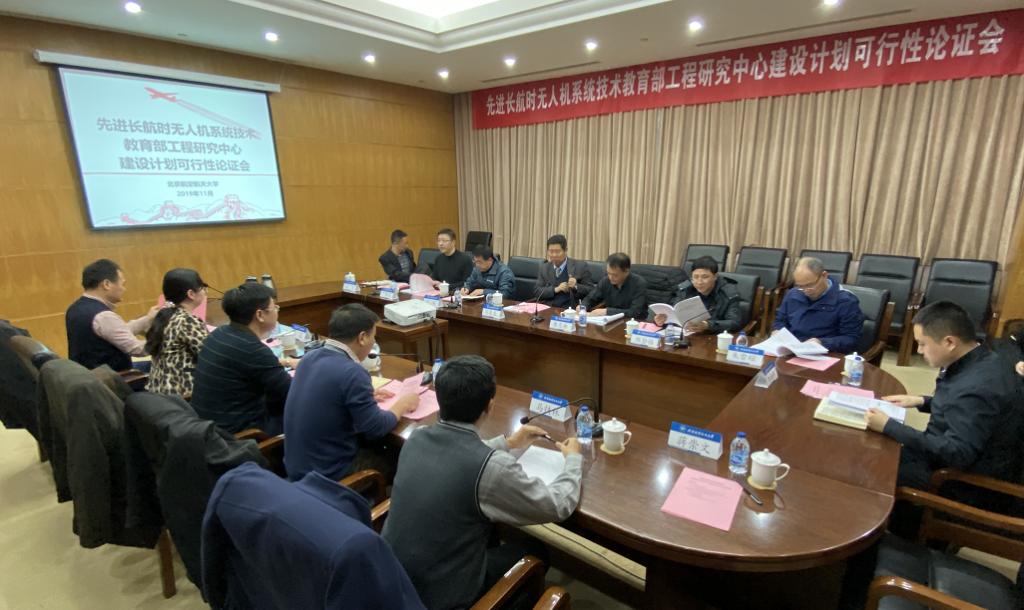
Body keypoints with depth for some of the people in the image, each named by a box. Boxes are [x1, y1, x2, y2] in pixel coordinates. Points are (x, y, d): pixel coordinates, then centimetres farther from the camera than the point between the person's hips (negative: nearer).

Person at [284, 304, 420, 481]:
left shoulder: (310, 357, -1)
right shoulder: (352, 372, -25)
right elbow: (376, 428, -17)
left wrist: (365, 397, 16)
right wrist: (402, 405, -1)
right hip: (328, 475, -7)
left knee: (375, 449, 22)